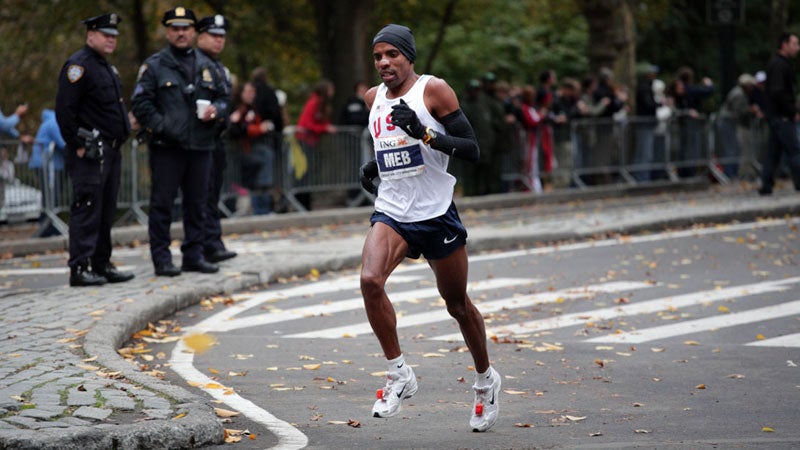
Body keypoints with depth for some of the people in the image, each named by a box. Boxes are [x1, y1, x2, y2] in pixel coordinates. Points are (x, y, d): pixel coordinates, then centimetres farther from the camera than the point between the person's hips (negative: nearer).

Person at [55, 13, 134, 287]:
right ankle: (79, 269, -10)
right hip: (90, 154, -10)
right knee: (87, 210, -11)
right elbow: (64, 108, -18)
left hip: (110, 151, 10)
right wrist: (77, 146, -18)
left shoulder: (107, 68, 19)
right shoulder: (79, 65, -12)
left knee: (106, 212, 12)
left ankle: (102, 265, 18)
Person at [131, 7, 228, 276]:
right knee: (162, 203, -3)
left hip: (201, 146, 5)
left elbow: (223, 97, 20)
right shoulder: (154, 66, 1)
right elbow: (140, 103, -4)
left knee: (197, 203, 9)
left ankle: (194, 256, 17)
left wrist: (216, 110, -2)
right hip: (166, 147, -5)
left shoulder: (207, 66, 15)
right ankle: (161, 259, 1)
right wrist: (161, 127, -14)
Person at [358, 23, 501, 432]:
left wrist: (424, 134, -25)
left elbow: (471, 150, -13)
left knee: (458, 304, 9)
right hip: (391, 213, 4)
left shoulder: (434, 90, -9)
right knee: (370, 280, -24)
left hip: (436, 214, -4)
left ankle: (486, 380, 33)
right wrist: (374, 166, 8)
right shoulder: (374, 98, 9)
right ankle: (399, 375, -10)